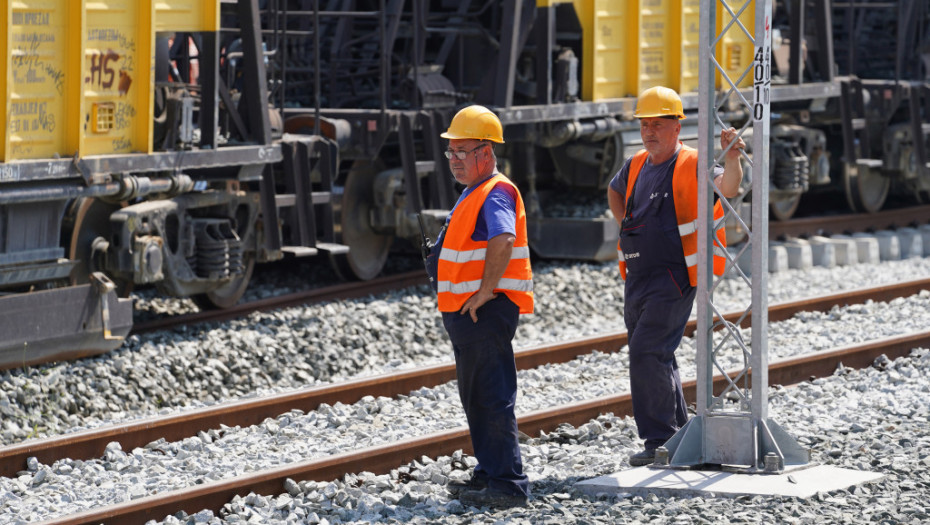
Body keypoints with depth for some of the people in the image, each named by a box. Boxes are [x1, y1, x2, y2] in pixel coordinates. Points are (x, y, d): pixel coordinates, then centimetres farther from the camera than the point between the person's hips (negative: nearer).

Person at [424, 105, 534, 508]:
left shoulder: (496, 194, -15)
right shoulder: (473, 194, 18)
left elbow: (503, 241, -33)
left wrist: (485, 292, -27)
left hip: (486, 310, -11)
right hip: (465, 312, 11)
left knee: (493, 398, -10)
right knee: (475, 397, 17)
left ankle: (508, 484, -10)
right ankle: (489, 474, 26)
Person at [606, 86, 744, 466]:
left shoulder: (692, 165, -9)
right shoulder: (635, 167, 11)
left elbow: (728, 188, -27)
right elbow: (615, 192, 33)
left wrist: (732, 159, -46)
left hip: (674, 280, -8)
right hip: (637, 278, 8)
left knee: (646, 353, -17)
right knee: (657, 359, 14)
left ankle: (660, 441, -12)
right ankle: (678, 434, 26)